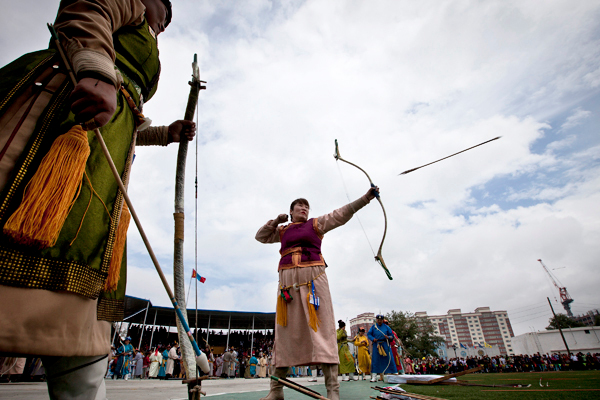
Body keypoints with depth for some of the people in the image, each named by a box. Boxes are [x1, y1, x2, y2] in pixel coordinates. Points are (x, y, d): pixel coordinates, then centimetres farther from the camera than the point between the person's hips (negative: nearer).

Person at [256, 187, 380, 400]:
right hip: (288, 279, 3)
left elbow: (342, 213, 6)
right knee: (284, 331, 5)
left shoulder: (316, 224, 14)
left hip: (313, 277, -2)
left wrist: (365, 198, -3)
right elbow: (261, 236, 27)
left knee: (322, 328, -9)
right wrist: (275, 221, 11)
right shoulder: (282, 230, 21)